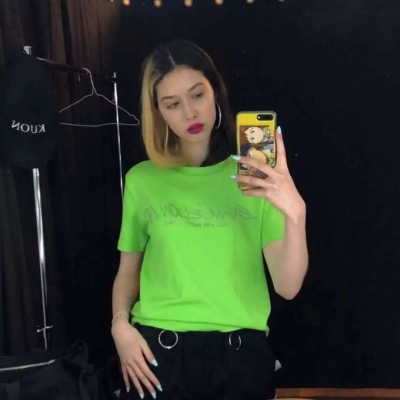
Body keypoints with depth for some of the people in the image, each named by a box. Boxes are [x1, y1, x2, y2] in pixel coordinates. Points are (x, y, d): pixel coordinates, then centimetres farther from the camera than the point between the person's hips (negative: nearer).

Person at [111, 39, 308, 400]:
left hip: (240, 353, 0)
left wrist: (295, 214, -25)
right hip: (157, 352, 1)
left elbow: (288, 286, -10)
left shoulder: (257, 178, -3)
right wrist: (120, 324, -6)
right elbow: (128, 269, 10)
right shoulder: (142, 180, 1)